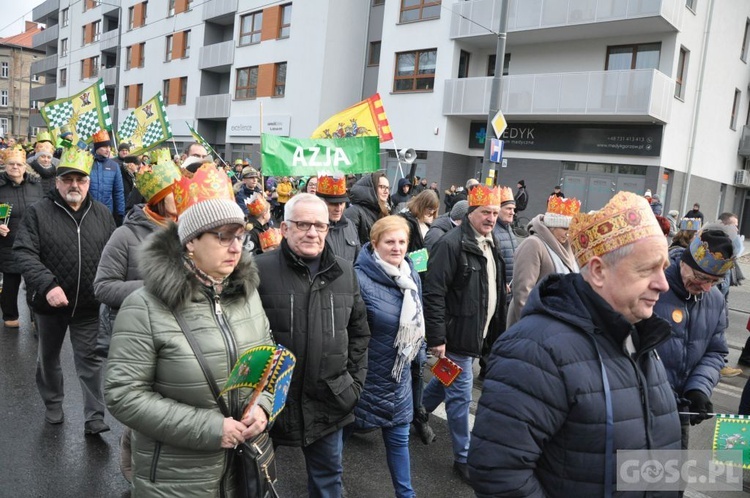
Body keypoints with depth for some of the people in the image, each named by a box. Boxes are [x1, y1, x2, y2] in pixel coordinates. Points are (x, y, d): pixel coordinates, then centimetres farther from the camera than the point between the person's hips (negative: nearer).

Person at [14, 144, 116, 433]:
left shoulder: (102, 214, 2)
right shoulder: (38, 212, -7)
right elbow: (24, 252, -16)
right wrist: (48, 285, -28)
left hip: (88, 304, 1)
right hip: (49, 301, 0)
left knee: (90, 358, 3)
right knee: (49, 356, 18)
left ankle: (94, 417, 10)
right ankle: (53, 404, 39)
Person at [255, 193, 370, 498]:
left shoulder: (344, 272, 3)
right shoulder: (260, 270, -12)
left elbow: (359, 332, 11)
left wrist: (355, 380, 6)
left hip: (330, 399, 3)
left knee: (328, 473, 21)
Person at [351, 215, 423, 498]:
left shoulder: (411, 275, 1)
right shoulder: (359, 278, -22)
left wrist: (418, 352, 16)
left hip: (398, 373, 5)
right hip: (364, 372, -5)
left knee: (398, 435, 15)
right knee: (343, 428, 16)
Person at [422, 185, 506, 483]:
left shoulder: (491, 244, 10)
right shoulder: (452, 244, -18)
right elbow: (434, 294, -21)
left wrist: (495, 328, 18)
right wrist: (436, 338, -22)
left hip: (479, 333, 9)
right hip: (458, 334, -9)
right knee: (460, 394, 1)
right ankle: (463, 457, 16)